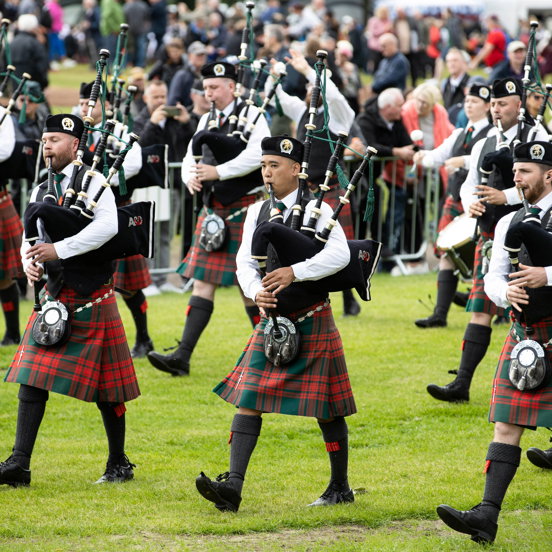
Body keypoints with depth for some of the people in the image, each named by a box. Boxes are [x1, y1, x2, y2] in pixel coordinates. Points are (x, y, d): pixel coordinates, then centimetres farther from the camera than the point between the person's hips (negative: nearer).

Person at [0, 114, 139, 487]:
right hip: (55, 300, 5)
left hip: (93, 301, -5)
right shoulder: (41, 192, 12)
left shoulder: (93, 182, -7)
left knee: (105, 390, 4)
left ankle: (119, 464, 19)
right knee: (33, 379, -4)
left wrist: (59, 249, -27)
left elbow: (108, 226, -23)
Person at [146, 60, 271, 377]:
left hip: (244, 210, -6)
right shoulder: (207, 120, 14)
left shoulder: (251, 115, -6)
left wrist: (218, 172, -23)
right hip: (213, 209, 6)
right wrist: (191, 177, -8)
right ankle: (183, 357, -6)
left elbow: (257, 155, -20)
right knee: (203, 282, 0)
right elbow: (190, 159, 15)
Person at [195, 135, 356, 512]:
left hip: (312, 323, -5)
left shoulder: (316, 210, -8)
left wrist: (294, 272, -30)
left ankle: (341, 487, 20)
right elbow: (245, 261, 4)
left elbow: (340, 255, -21)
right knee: (247, 399, -6)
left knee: (326, 409, 4)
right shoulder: (258, 212, 8)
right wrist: (256, 292, -17)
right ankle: (233, 486, -12)